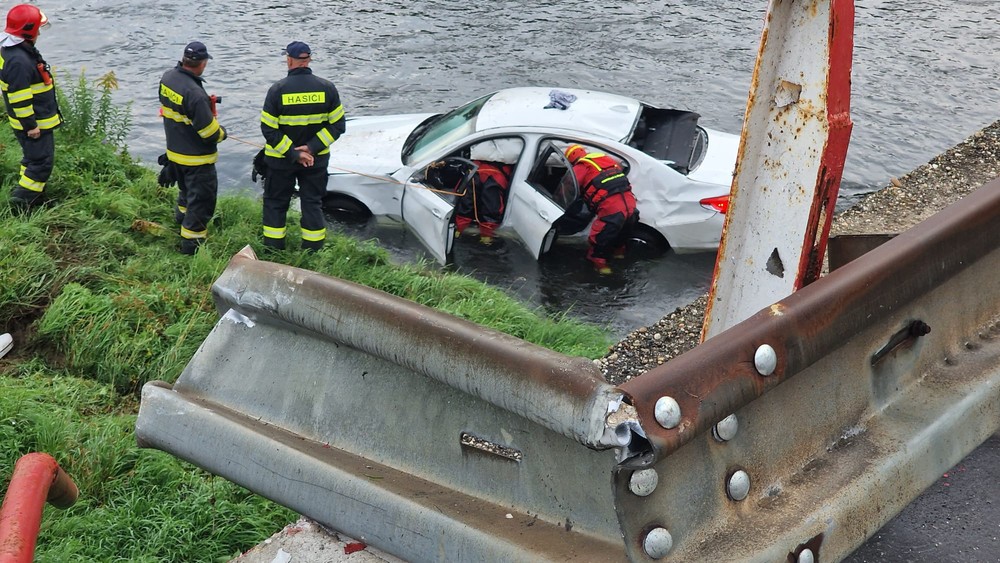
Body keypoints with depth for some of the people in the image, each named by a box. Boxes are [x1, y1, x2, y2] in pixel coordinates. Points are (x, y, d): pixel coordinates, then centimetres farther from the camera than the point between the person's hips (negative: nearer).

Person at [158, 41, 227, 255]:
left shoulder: (167, 78, -5)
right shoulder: (195, 94, -31)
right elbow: (210, 132, -26)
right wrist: (222, 133, -4)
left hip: (174, 151, 9)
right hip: (196, 159, -9)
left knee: (186, 189, 31)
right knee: (202, 200, 4)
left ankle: (182, 217, 51)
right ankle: (191, 243, 9)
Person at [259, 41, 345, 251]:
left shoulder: (278, 89, -13)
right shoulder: (327, 88, -8)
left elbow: (269, 129, -15)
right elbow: (337, 125, -9)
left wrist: (292, 153, -14)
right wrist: (312, 148, -13)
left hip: (280, 160, -1)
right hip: (317, 159, 2)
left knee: (275, 202, 15)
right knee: (313, 203, 15)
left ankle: (273, 248, 21)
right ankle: (313, 249, 19)